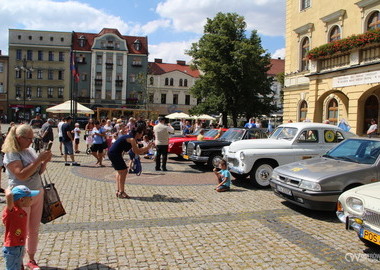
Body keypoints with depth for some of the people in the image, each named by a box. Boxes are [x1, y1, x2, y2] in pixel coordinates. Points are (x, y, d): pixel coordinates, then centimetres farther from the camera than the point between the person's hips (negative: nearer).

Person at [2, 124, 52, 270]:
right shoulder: (11, 154, -15)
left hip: (37, 194, 6)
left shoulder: (30, 150, 6)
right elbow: (22, 175, -26)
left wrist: (45, 161, -6)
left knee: (34, 231, 15)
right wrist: (39, 159, -26)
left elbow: (39, 171, 13)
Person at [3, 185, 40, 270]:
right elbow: (9, 195, -43)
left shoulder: (23, 212, 6)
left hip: (20, 248, 9)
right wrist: (8, 190, -20)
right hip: (11, 249, -9)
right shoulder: (11, 211, -21)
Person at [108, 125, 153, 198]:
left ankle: (118, 191, 24)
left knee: (120, 172, 19)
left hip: (113, 153, 10)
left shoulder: (130, 137, 14)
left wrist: (146, 147, 14)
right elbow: (137, 152, -17)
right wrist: (147, 147, -7)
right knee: (123, 172, -3)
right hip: (114, 154, -10)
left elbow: (135, 151, 17)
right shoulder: (131, 139, -16)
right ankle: (121, 192, 3)